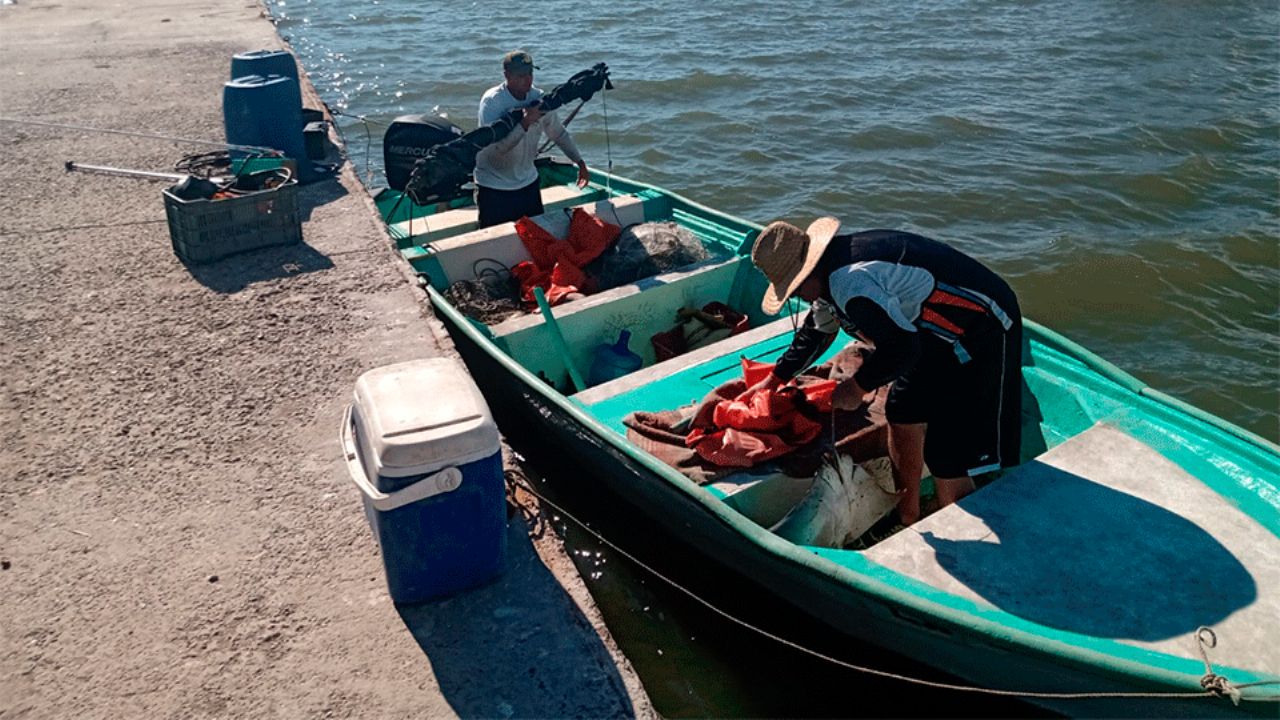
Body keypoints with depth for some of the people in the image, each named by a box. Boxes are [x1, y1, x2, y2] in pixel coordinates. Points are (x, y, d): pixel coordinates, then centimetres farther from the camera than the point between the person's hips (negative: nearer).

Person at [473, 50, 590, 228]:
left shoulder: (539, 98, -3)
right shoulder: (491, 102, -17)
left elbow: (559, 133, 10)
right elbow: (496, 147, -29)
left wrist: (580, 162, 4)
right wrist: (526, 122, -35)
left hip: (528, 182, 5)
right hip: (494, 189, -4)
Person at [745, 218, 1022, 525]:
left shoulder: (850, 282, -29)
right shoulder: (831, 268, 6)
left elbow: (900, 348, -30)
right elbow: (815, 333, 23)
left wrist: (857, 387, -14)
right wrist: (774, 379, 28)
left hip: (980, 335, -11)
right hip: (940, 334, 11)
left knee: (948, 462, -11)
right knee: (902, 417, 18)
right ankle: (907, 522, 34)